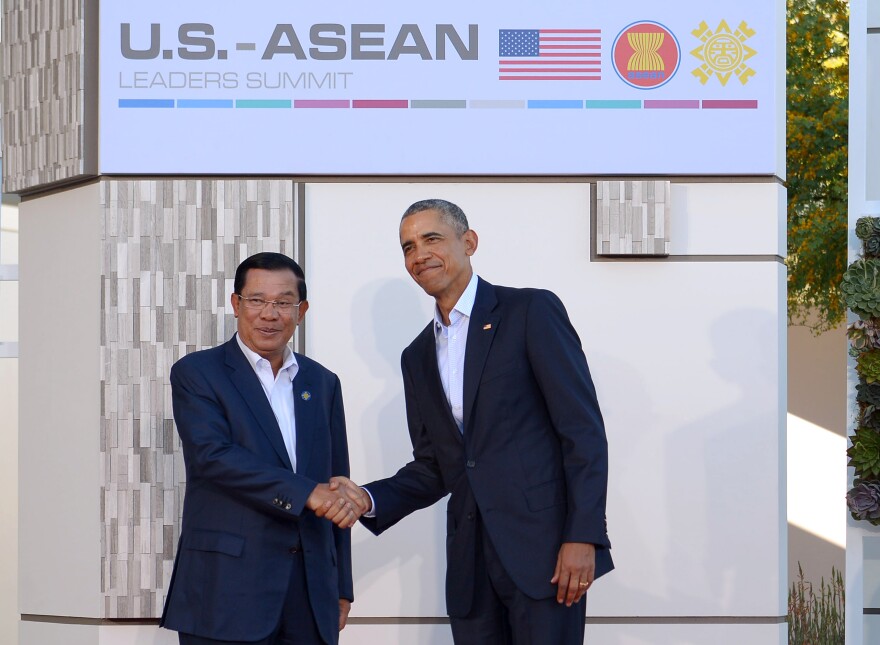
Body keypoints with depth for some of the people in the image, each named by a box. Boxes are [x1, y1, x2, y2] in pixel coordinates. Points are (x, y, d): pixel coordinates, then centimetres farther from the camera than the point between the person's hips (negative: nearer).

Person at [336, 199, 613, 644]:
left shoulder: (531, 312, -2)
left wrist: (582, 537, -15)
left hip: (543, 544, -6)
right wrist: (369, 501, 0)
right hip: (471, 560, 6)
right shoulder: (418, 356, 18)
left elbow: (584, 430, -7)